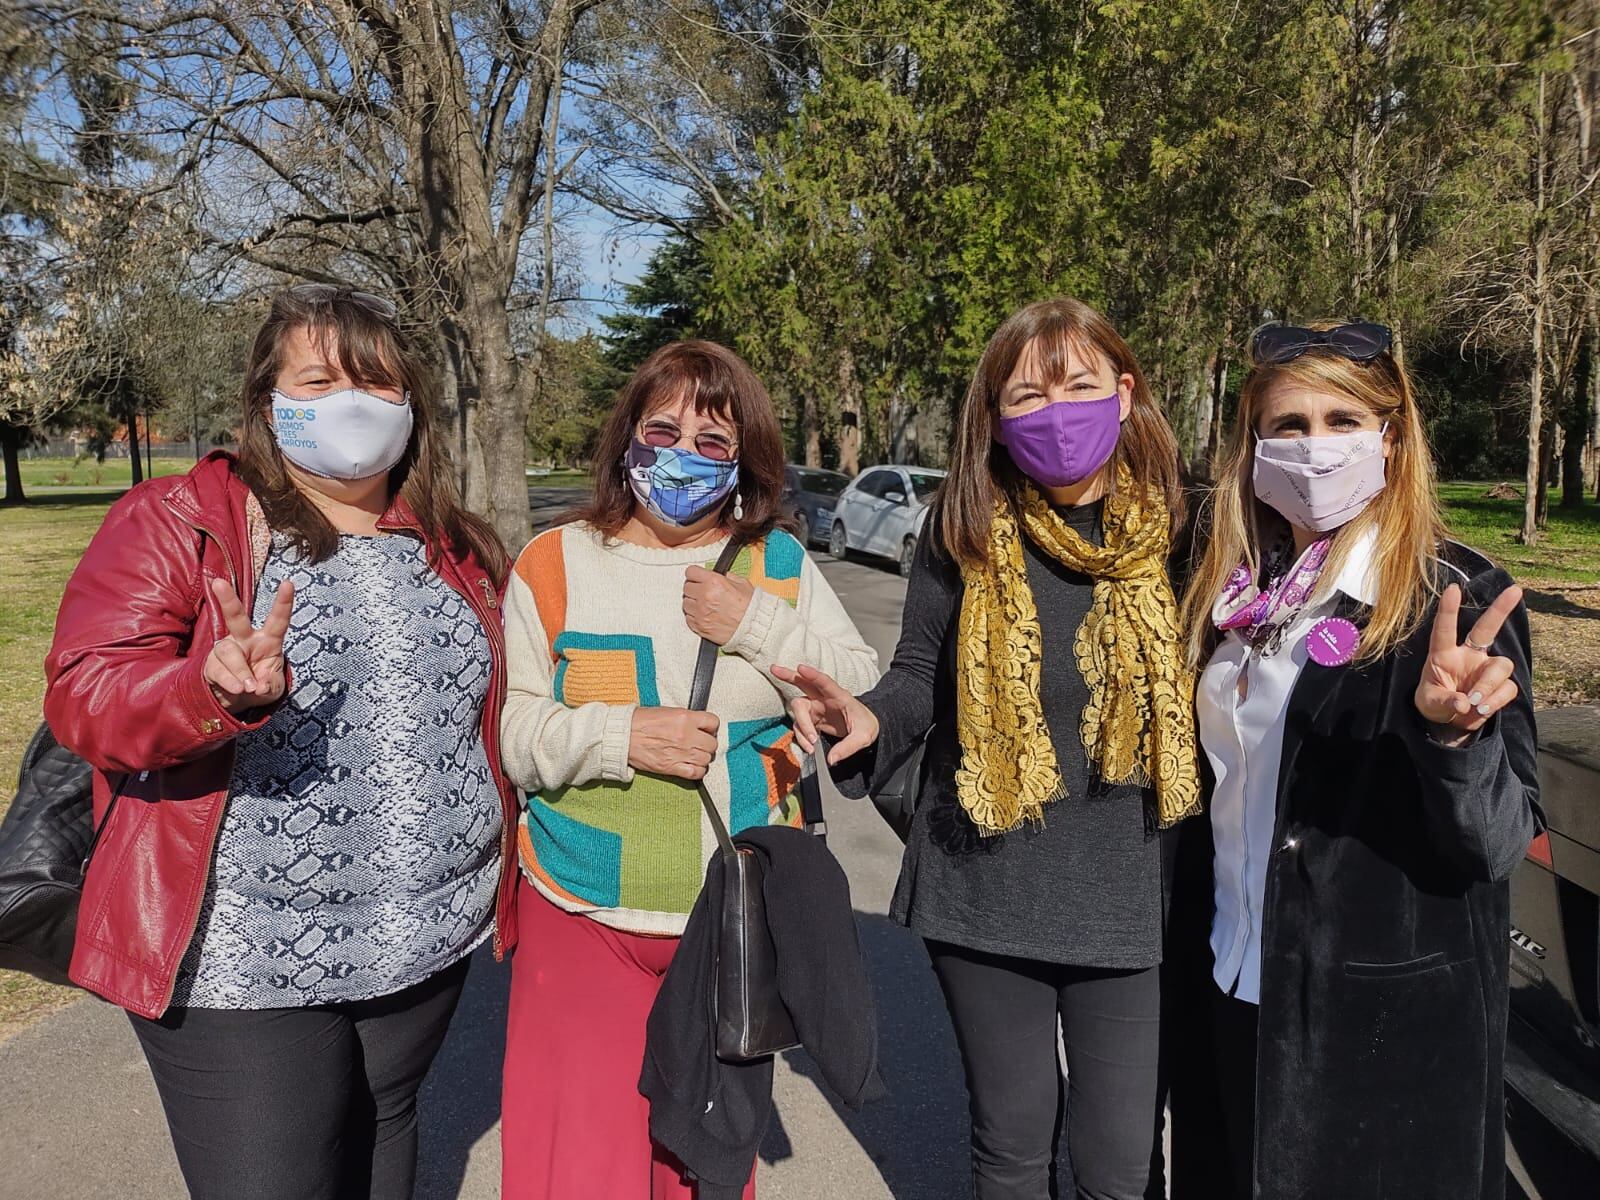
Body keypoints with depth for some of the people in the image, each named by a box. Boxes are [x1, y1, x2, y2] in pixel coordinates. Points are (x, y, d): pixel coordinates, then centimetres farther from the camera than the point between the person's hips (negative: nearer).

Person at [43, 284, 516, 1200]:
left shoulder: (457, 548, 7)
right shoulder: (175, 524, -6)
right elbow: (83, 697, -14)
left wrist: (508, 878, 10)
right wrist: (216, 690, -35)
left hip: (430, 943, 5)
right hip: (246, 962, -4)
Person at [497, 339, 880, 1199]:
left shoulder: (780, 565, 2)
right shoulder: (555, 565, -2)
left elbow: (866, 697, -1)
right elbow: (506, 731, -5)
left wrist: (761, 627, -13)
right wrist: (620, 737, -21)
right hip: (587, 921, -2)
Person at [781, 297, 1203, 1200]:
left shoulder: (1176, 525, -6)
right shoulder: (967, 529, -4)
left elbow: (1215, 694, 2)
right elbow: (921, 675, 1)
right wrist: (870, 721, -19)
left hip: (1127, 892, -1)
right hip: (988, 891, 1)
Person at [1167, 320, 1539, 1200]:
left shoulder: (1457, 599, -13)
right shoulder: (1233, 593, 2)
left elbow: (1500, 840, -18)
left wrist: (1448, 728, -35)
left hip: (1391, 1018, -5)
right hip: (1233, 994, 5)